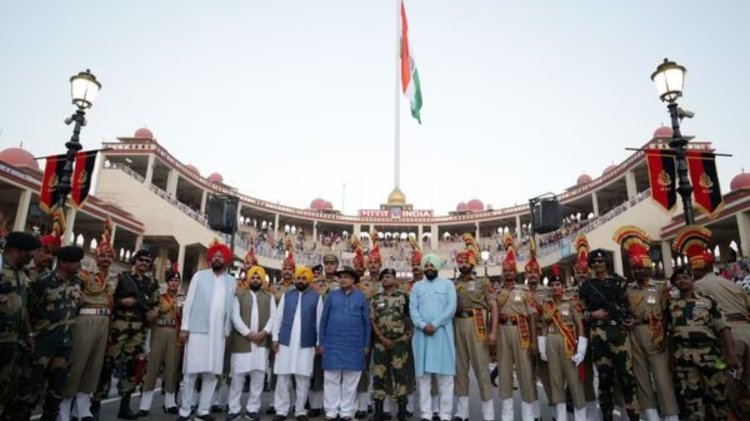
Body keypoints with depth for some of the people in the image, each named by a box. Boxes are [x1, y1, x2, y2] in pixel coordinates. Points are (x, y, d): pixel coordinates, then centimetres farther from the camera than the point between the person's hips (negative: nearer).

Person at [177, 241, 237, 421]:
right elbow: (188, 302, 1)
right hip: (197, 330, -2)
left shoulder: (231, 281, 10)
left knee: (212, 373, 5)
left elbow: (231, 308, 9)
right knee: (191, 371, 1)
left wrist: (227, 331, 4)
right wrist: (184, 327, -5)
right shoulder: (200, 276, 4)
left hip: (219, 333, 3)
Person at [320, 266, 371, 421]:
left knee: (350, 381, 7)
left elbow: (367, 322, 5)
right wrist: (322, 342, 2)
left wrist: (366, 345, 2)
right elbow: (323, 320, 5)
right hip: (333, 344, 0)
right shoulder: (331, 296, 3)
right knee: (331, 379, 5)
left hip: (354, 345, 0)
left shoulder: (361, 297, 3)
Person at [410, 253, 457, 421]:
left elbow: (451, 307, -4)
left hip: (442, 332, -2)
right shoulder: (417, 286, 13)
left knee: (445, 375, -1)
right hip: (422, 333, 2)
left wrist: (435, 324, -13)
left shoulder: (448, 284, 7)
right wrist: (423, 325, -13)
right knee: (423, 374, 2)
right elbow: (412, 309, 4)